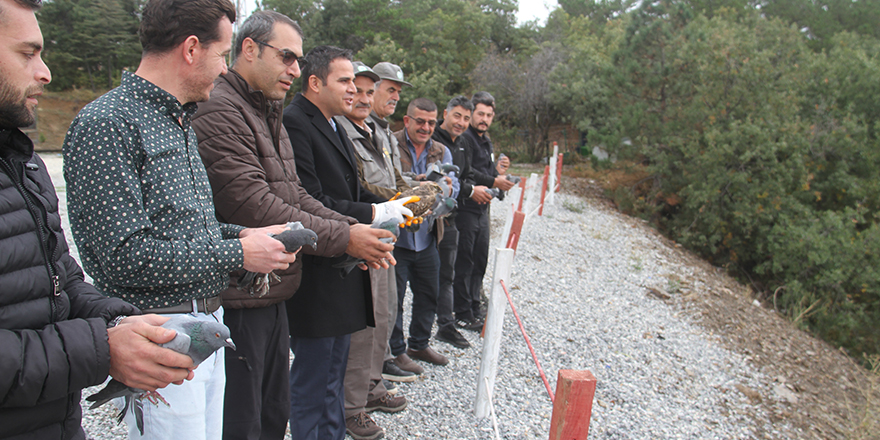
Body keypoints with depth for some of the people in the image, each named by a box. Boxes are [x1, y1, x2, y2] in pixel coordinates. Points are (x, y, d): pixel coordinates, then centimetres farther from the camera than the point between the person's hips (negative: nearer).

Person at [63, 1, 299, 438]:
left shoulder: (180, 123, 14)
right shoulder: (106, 124, -16)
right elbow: (125, 256, -23)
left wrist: (241, 234, 2)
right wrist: (238, 254, -17)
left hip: (208, 321, 9)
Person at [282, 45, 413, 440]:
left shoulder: (334, 126, 15)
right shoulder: (294, 123, -17)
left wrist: (388, 205, 2)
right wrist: (374, 213, -18)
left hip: (342, 271, 10)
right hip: (316, 277, -10)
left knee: (333, 373, 21)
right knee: (312, 375, 4)